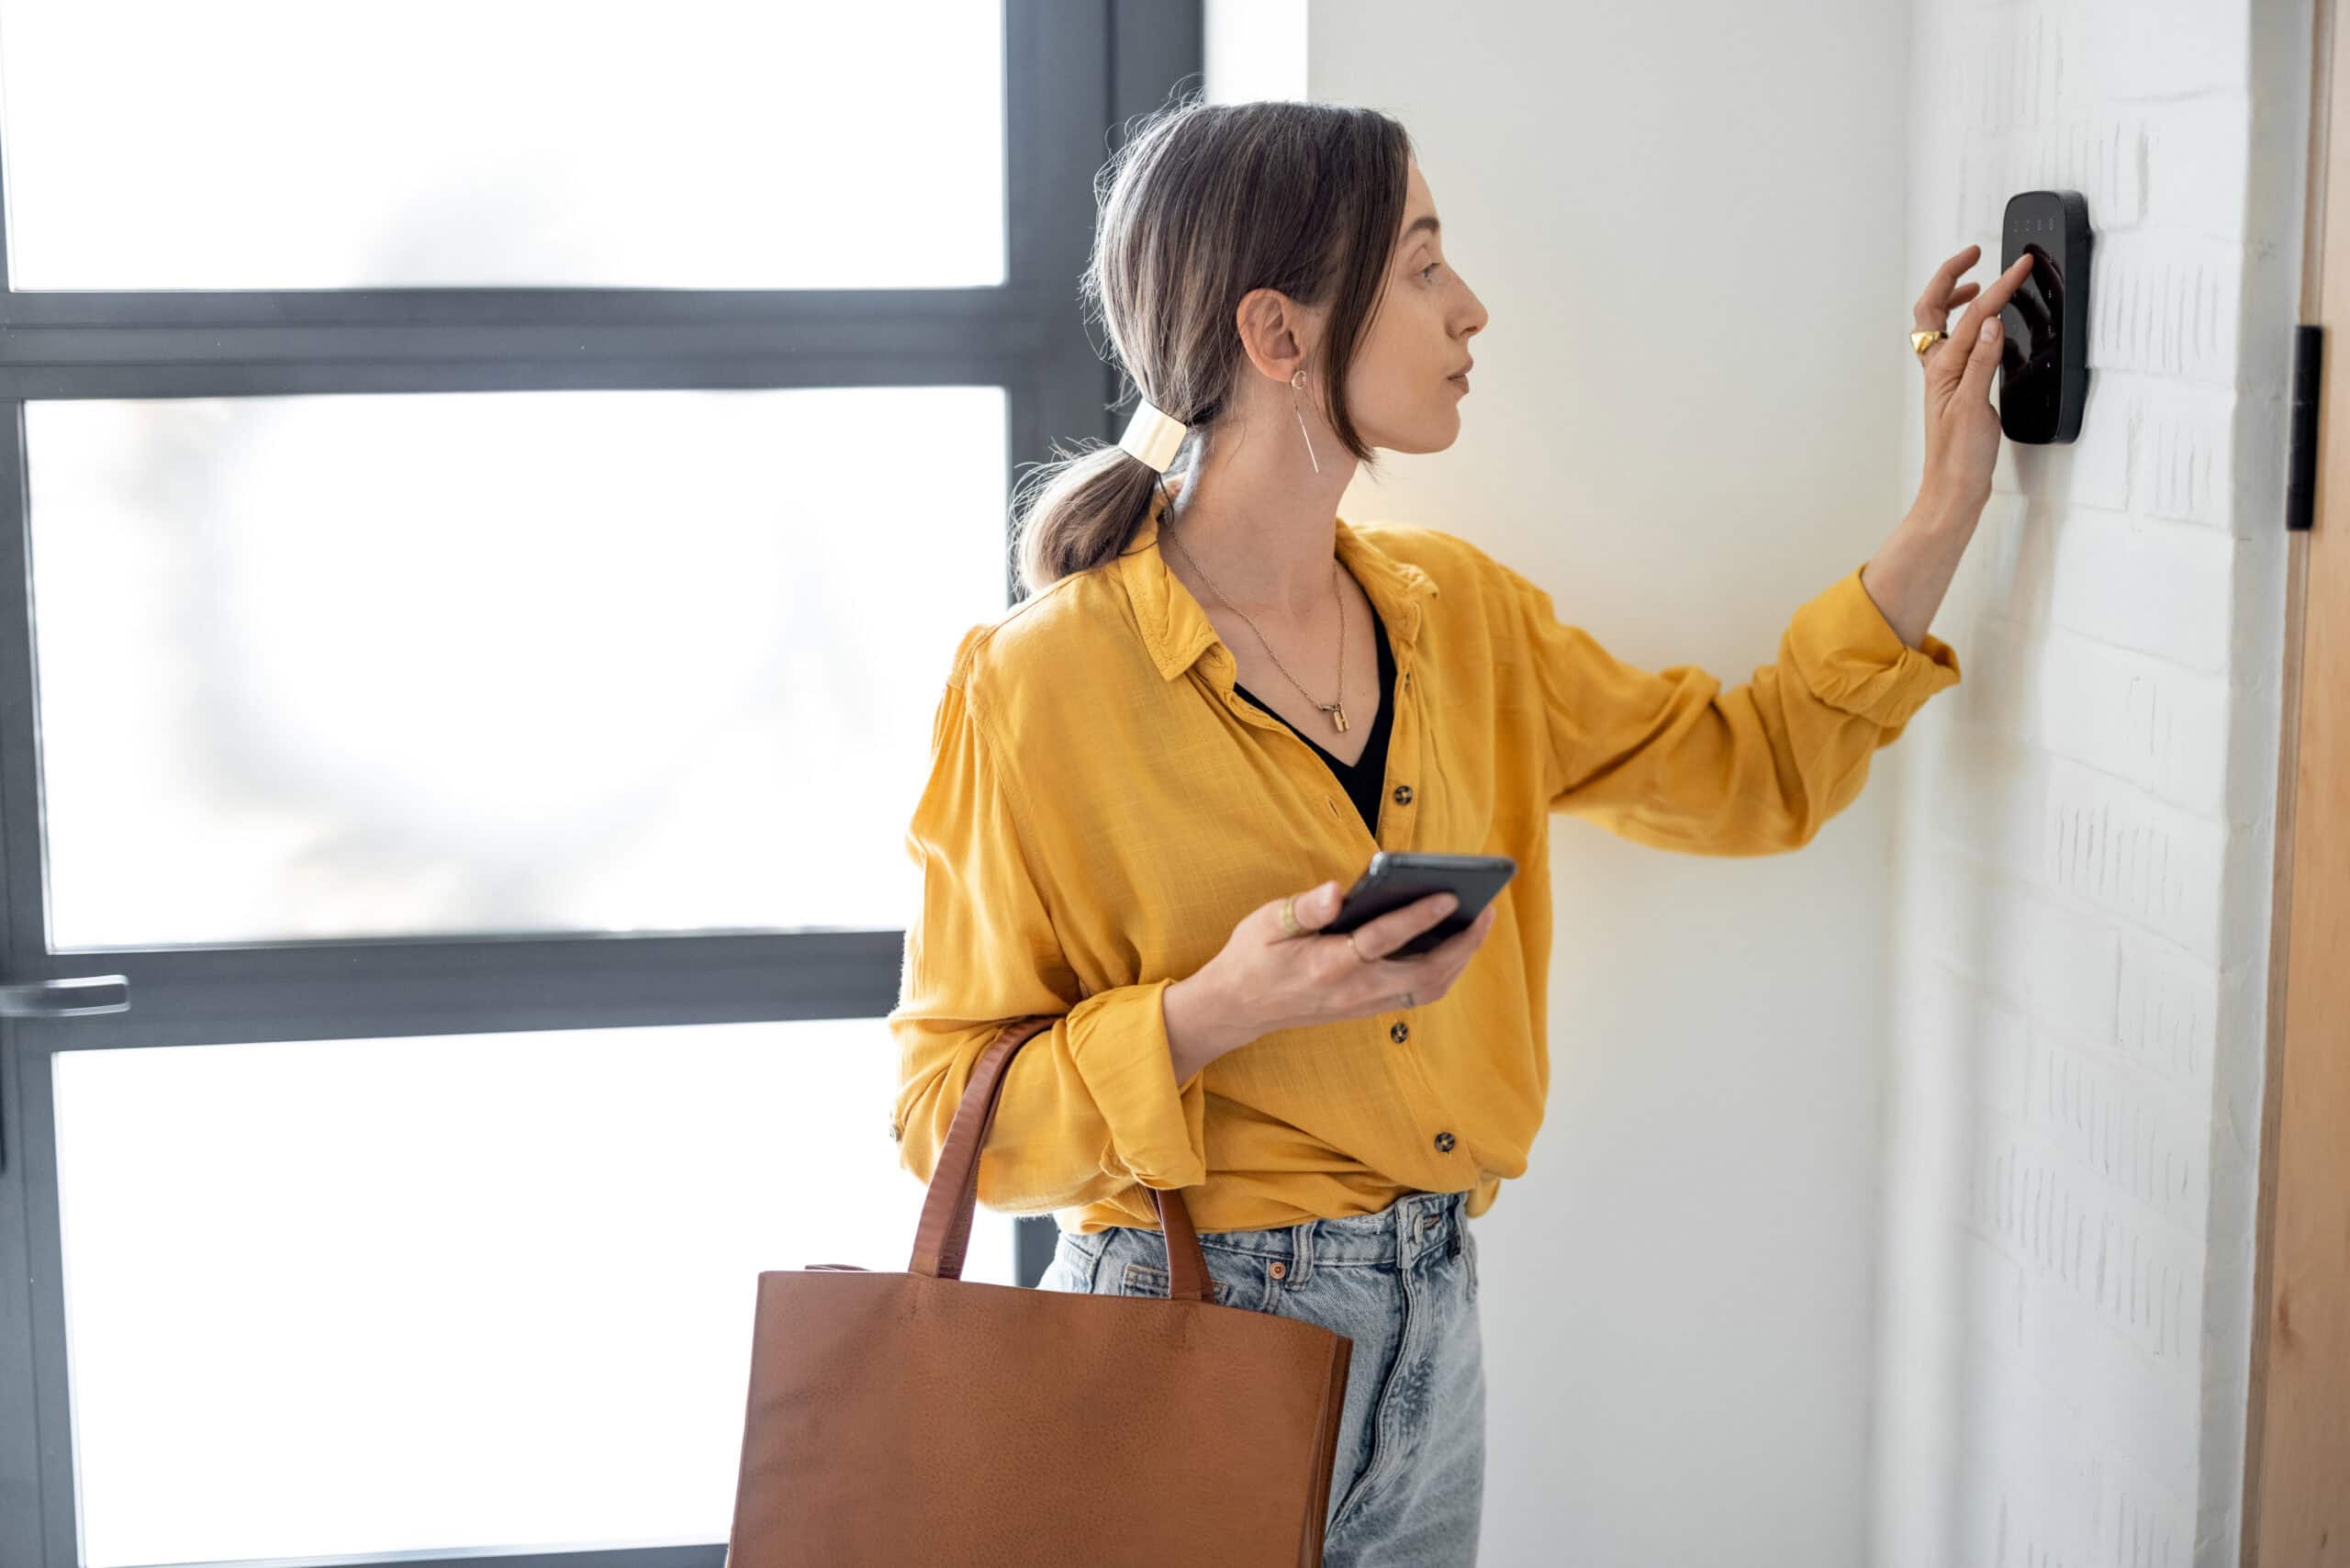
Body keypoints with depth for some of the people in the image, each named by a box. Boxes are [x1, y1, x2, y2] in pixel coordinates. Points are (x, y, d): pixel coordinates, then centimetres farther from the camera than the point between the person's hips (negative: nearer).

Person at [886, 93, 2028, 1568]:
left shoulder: (1458, 609, 3)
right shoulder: (1045, 690, -17)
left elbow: (1758, 769, 13)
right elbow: (952, 1111, -12)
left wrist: (1948, 509, 8)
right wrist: (1217, 1011, -27)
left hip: (1434, 1321, 6)